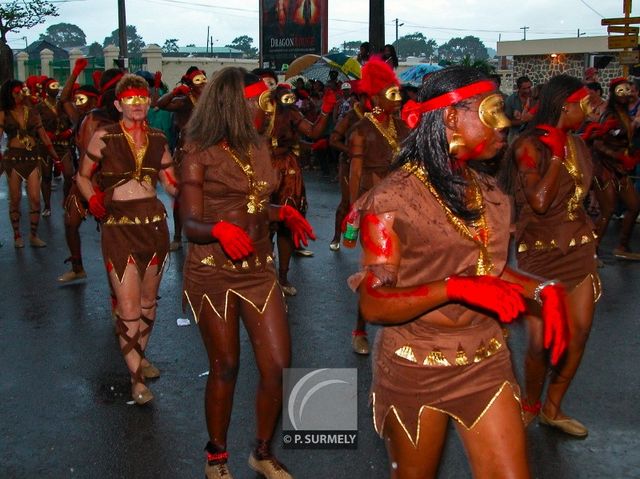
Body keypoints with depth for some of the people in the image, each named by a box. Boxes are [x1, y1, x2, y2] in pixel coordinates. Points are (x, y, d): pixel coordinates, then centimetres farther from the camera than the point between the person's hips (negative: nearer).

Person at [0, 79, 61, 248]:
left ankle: (33, 236, 8)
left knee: (35, 198, -3)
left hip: (33, 157, 2)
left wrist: (56, 157, 11)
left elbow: (44, 136, 11)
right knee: (15, 199, 5)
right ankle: (17, 236, 16)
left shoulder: (32, 112, 8)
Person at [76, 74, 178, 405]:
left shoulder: (157, 139, 5)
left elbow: (172, 185, 8)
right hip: (119, 226, -4)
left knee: (149, 298, 15)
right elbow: (83, 176, 4)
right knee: (128, 305, -5)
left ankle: (139, 355, 36)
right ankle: (136, 376, 8)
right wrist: (93, 199, -13)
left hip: (154, 223, 4)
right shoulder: (104, 137, -6)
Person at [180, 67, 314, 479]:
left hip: (259, 270, 5)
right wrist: (219, 230, -30)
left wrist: (283, 212, 2)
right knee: (225, 367, 7)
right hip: (213, 273, -5)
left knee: (279, 366, 2)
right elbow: (191, 224, -9)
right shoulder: (200, 154, -7)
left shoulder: (260, 146, 9)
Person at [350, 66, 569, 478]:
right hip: (415, 370, -4)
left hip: (487, 362, 5)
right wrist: (453, 288, -32)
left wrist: (543, 289, -2)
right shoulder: (392, 199, -15)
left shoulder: (488, 192, 4)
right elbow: (374, 305, -19)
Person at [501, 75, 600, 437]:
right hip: (541, 251, -7)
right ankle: (530, 405, 20)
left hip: (579, 247, 7)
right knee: (542, 341, -7)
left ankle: (553, 408, 22)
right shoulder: (530, 145, -10)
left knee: (580, 331, 4)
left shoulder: (576, 143, 11)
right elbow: (539, 202, -21)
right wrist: (556, 154, -15)